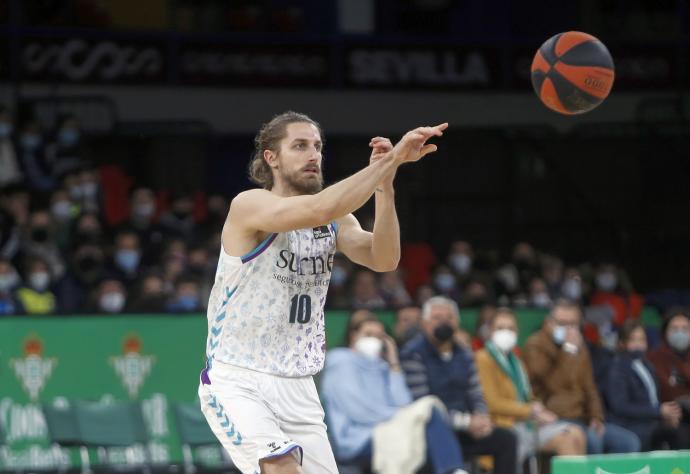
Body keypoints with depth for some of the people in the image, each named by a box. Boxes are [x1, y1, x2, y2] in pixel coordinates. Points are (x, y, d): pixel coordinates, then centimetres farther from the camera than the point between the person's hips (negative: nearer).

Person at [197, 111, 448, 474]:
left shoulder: (336, 222, 9)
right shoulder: (249, 206, -12)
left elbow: (383, 260, -9)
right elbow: (318, 210, -31)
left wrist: (384, 184, -20)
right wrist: (391, 160, -30)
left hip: (297, 388, 7)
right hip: (236, 381, -7)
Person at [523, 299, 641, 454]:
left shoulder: (579, 349, 17)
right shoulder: (536, 346, -6)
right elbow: (555, 386, -18)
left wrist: (596, 418, 3)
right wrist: (569, 351, -19)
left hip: (580, 419, 8)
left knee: (629, 442, -7)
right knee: (592, 440, -34)